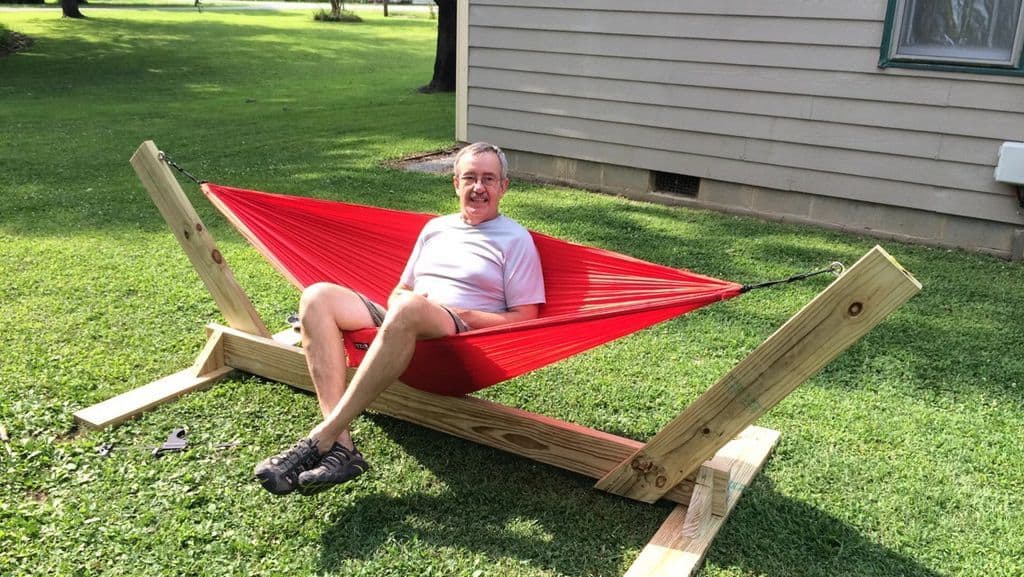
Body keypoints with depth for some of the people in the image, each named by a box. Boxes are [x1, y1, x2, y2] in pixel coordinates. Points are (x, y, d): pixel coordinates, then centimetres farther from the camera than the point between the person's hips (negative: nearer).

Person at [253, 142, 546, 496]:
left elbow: (524, 320, 1)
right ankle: (340, 447, -31)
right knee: (319, 296, -16)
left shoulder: (515, 239, 9)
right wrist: (399, 304, 2)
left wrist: (459, 314, -11)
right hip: (404, 330, 6)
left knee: (410, 308, -39)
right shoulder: (435, 228, 25)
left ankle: (321, 439, -35)